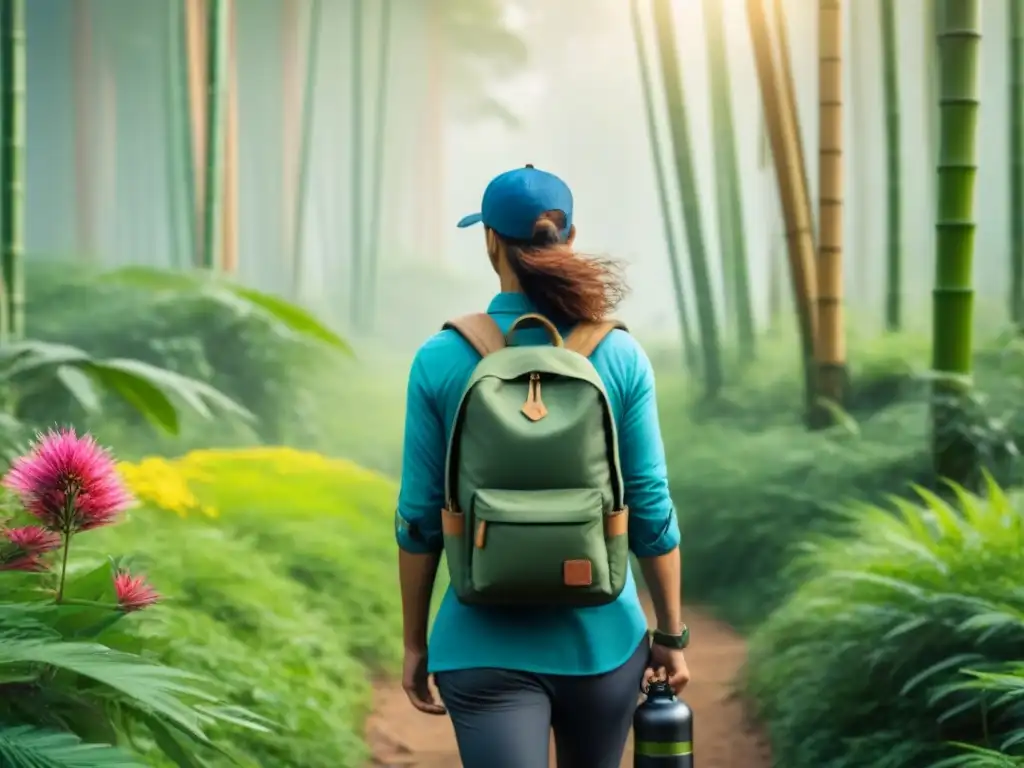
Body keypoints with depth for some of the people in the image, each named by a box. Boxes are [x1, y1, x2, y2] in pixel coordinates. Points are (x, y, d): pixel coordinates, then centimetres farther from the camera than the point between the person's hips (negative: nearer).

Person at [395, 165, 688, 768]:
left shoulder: (440, 360, -6)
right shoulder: (621, 357, -5)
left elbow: (420, 517, -3)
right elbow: (651, 507, -3)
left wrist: (415, 643, 8)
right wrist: (672, 634, 8)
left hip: (488, 644, -2)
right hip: (602, 636, 2)